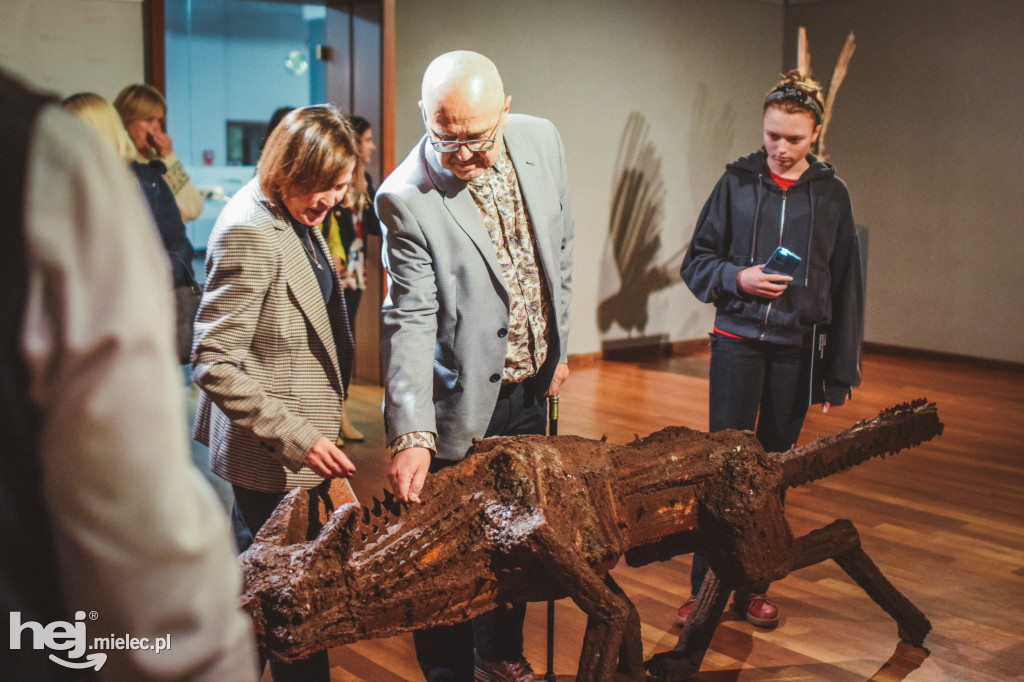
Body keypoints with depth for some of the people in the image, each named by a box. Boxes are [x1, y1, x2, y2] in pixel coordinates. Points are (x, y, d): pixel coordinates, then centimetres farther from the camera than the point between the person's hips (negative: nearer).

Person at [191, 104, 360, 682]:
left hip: (298, 437, 10)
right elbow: (212, 362, -25)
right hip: (272, 458, -10)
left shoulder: (297, 216, 6)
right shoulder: (250, 232, -24)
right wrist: (297, 436, -28)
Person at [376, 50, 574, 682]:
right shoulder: (406, 199, -23)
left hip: (530, 391, 6)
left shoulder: (542, 139, -6)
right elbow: (410, 321, -24)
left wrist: (560, 343, 13)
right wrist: (412, 434, -32)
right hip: (461, 405, -6)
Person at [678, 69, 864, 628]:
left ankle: (753, 586, 22)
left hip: (797, 350, 1)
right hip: (737, 341, -1)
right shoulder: (737, 183, 2)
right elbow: (695, 262, 7)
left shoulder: (831, 194, 4)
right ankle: (706, 587, 8)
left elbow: (846, 288, 6)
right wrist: (737, 278, -14)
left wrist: (840, 371, 3)